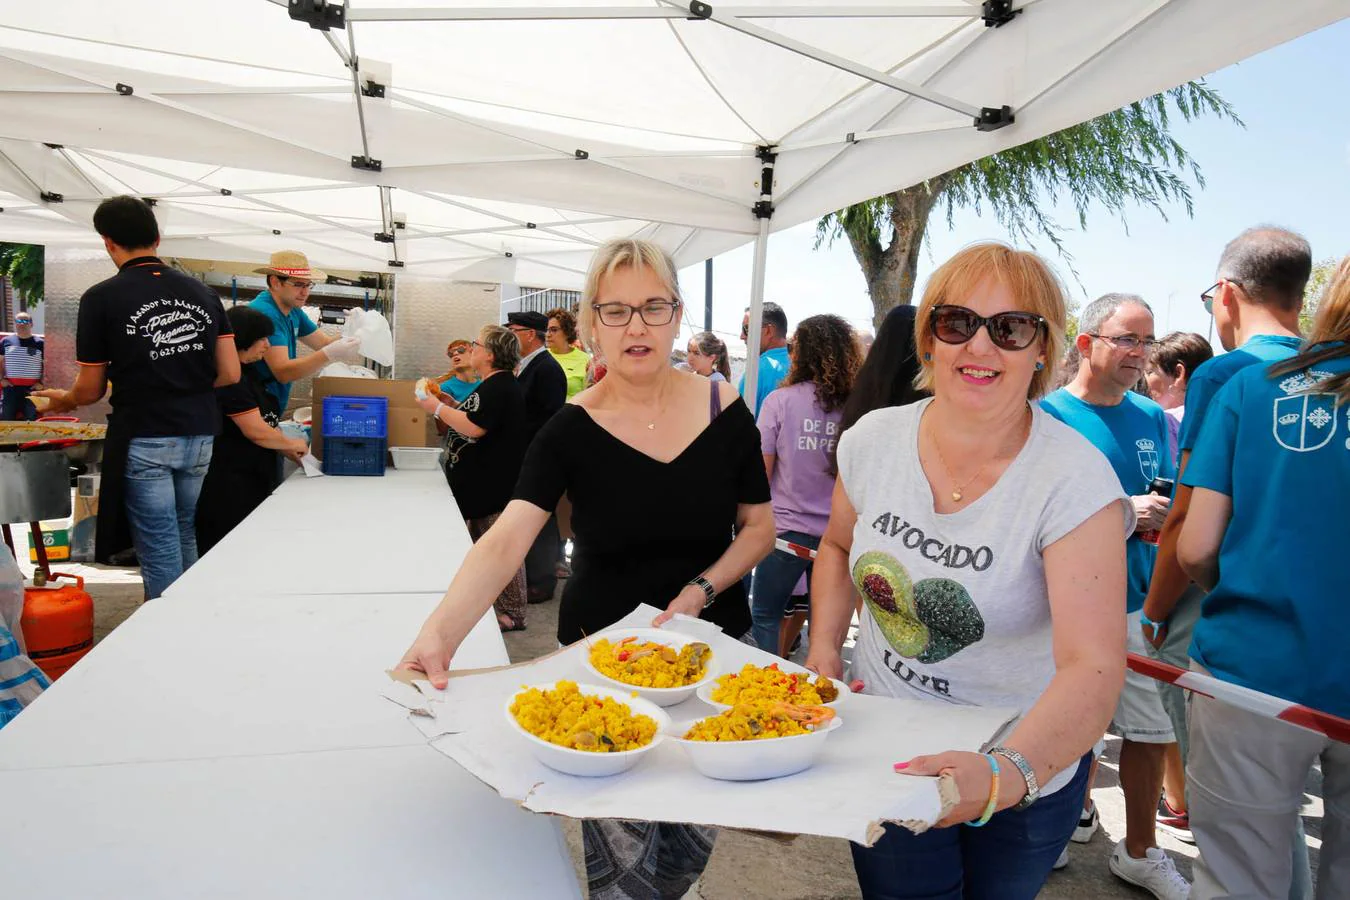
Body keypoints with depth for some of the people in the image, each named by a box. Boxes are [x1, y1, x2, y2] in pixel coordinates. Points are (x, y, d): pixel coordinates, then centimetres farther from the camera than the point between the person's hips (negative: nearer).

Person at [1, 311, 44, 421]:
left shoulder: (40, 343, 2)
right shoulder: (6, 341, 8)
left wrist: (41, 382, -5)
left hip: (32, 388, -2)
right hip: (10, 387, 2)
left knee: (32, 419, 0)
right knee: (6, 419, 6)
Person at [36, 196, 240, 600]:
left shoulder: (100, 298, -5)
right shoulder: (203, 293, 6)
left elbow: (90, 391, 0)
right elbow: (230, 374, 5)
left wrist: (63, 399, 22)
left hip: (144, 440, -4)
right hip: (200, 434, 4)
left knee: (160, 554, 2)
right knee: (187, 540, 16)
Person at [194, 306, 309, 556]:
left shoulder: (247, 373, 14)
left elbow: (264, 422, 16)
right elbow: (256, 431, -18)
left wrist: (289, 452, 5)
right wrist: (291, 444, -3)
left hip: (251, 479, 10)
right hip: (227, 483, -9)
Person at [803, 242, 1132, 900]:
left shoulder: (1075, 480, -23)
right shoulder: (873, 439, -10)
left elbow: (1094, 668, -31)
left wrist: (1005, 773, -47)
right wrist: (823, 651, -4)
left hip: (1025, 777, -2)